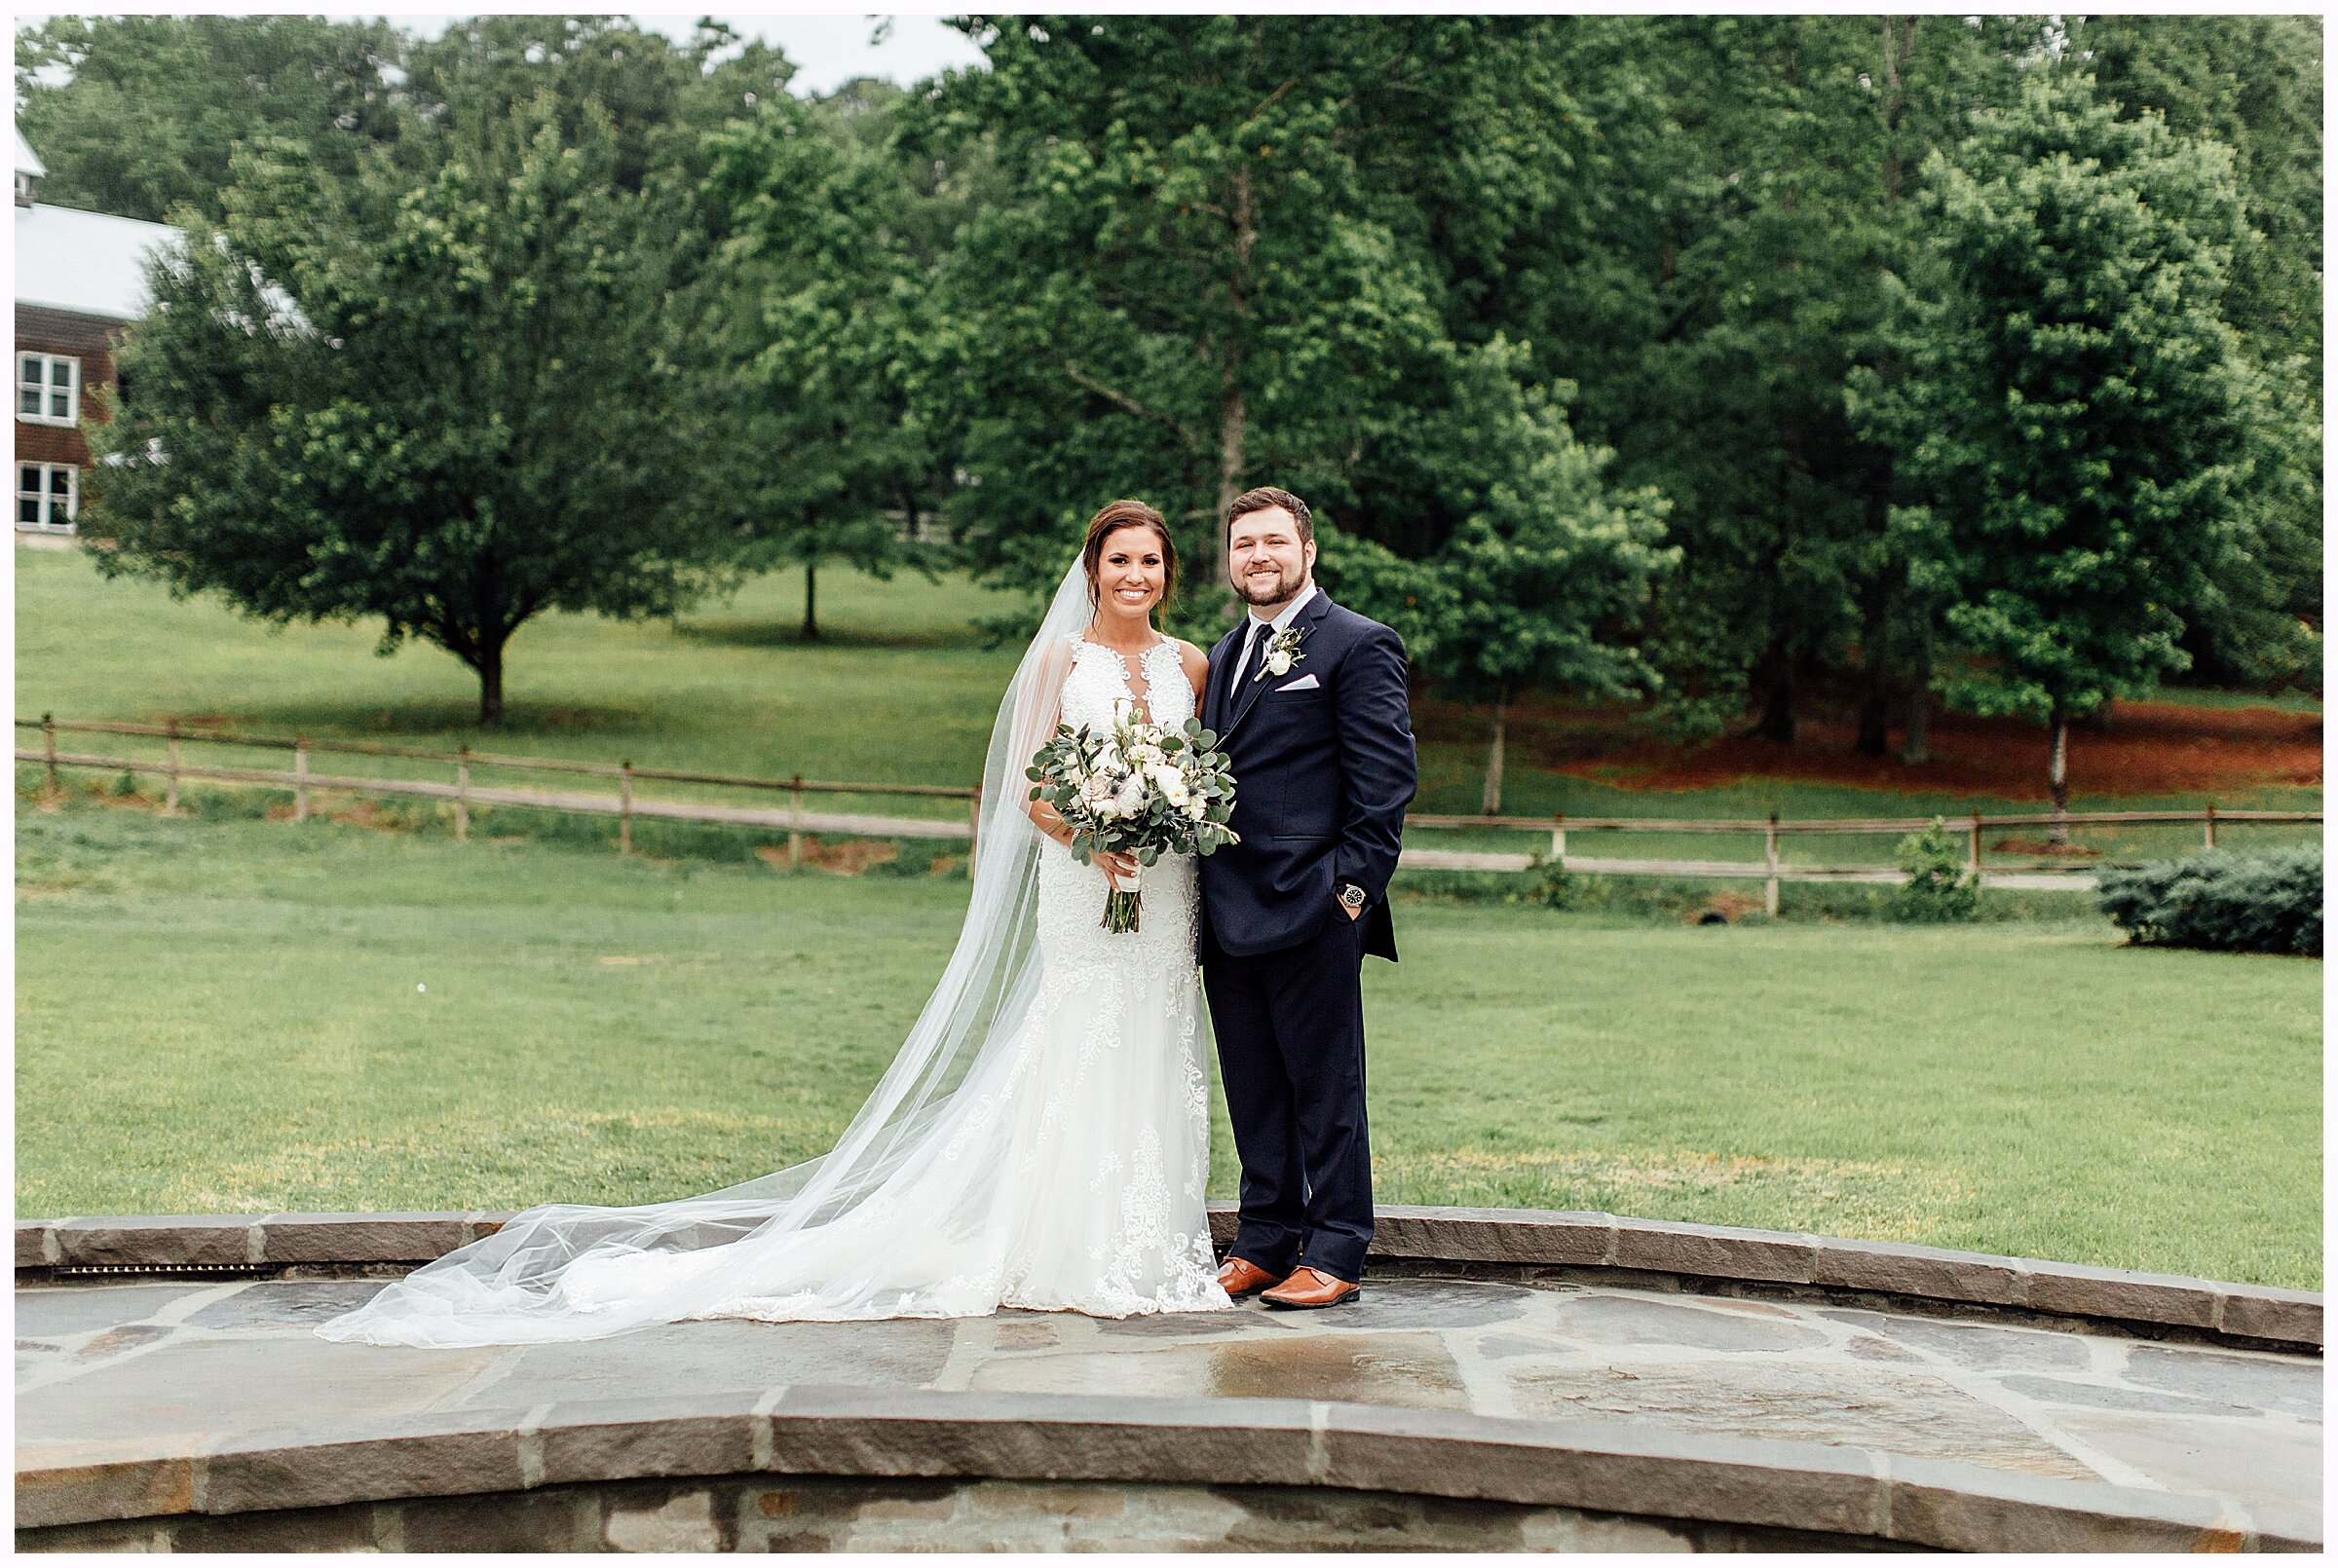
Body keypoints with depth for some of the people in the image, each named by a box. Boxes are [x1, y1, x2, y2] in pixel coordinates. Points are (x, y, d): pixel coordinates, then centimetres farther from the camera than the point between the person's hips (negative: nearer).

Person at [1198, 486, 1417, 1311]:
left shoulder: (1358, 645, -4)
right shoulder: (1227, 653, 20)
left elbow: (1387, 775, -8)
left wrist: (1355, 883, -14)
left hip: (1311, 910, -7)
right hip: (1229, 915, 7)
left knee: (1326, 1088, -1)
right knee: (1253, 1089, 12)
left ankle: (1334, 1258, 7)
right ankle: (1265, 1243, 21)